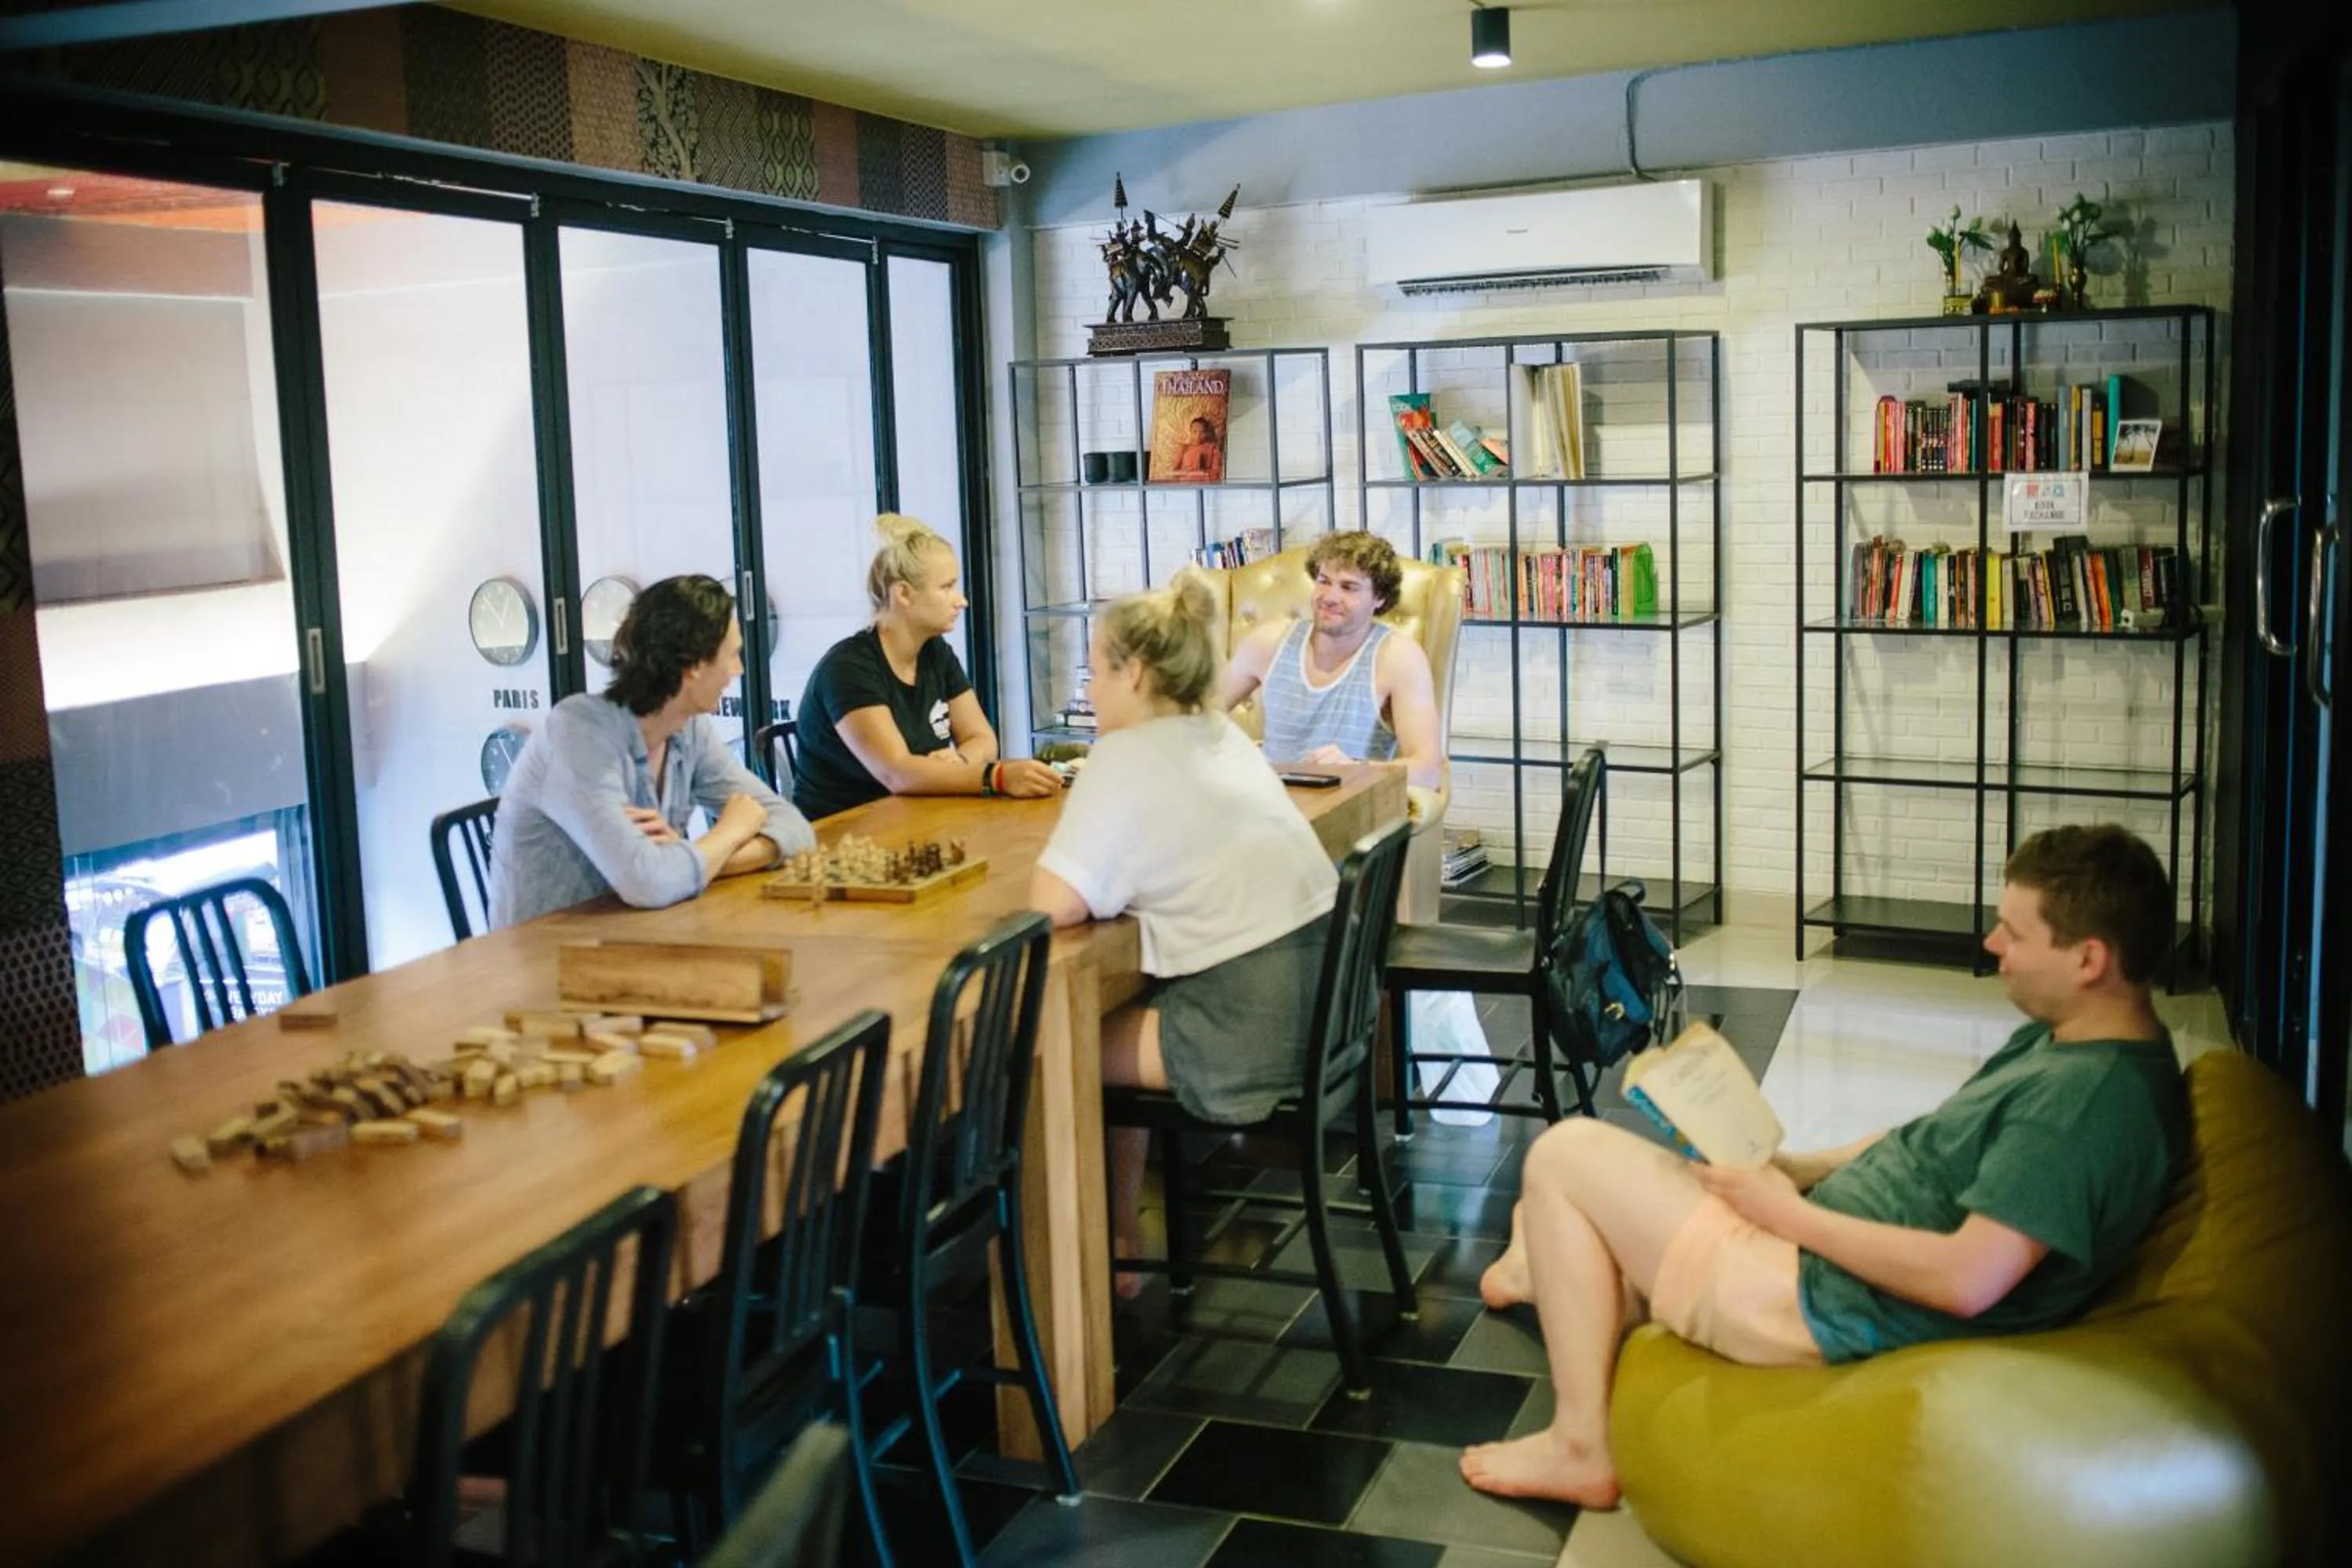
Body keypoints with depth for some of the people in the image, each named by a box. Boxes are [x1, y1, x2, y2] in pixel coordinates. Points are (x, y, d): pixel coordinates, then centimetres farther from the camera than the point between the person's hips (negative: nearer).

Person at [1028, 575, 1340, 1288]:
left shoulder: (1128, 756, -12)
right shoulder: (1223, 734, 13)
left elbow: (1053, 903, -17)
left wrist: (1090, 881, 3)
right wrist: (1110, 878, 10)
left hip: (1251, 1031, -8)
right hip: (1316, 1003, 8)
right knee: (1117, 1017, 25)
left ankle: (1108, 1250, 27)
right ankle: (1117, 1240, 33)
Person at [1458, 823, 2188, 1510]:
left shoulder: (2088, 1100, -26)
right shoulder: (2066, 1039, 6)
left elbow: (1968, 1280, -31)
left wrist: (1793, 1214, -18)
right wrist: (1792, 1168, 6)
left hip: (1835, 1306, -11)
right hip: (1838, 1248, 11)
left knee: (1566, 1153, -6)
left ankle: (1579, 1447, 2)